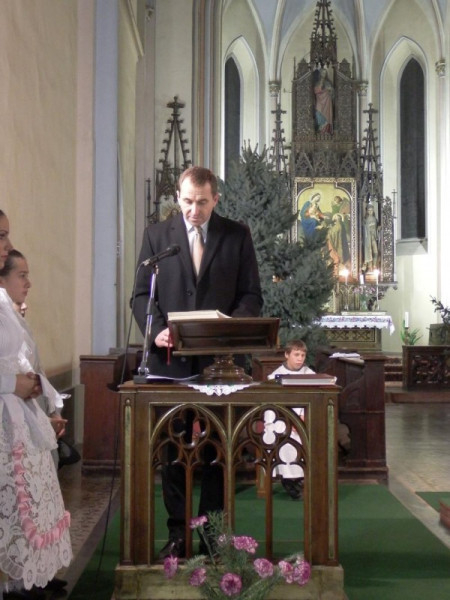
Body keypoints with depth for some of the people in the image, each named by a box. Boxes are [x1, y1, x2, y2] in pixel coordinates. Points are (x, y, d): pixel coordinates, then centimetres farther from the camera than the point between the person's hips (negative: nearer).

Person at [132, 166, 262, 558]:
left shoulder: (237, 235, 5)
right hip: (170, 358, 1)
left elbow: (252, 294, 5)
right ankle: (178, 532, 18)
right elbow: (142, 294, 6)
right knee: (172, 447, 7)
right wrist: (156, 329, -12)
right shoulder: (157, 234, 7)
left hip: (220, 357, 0)